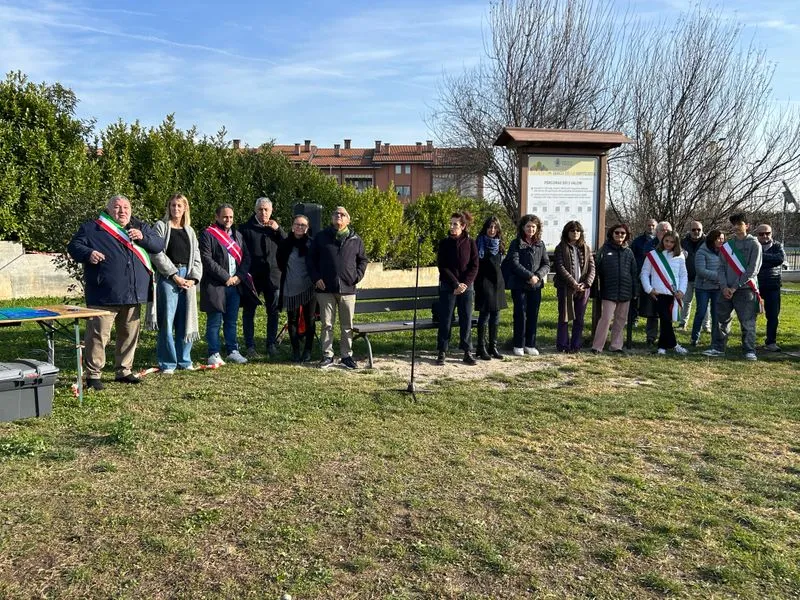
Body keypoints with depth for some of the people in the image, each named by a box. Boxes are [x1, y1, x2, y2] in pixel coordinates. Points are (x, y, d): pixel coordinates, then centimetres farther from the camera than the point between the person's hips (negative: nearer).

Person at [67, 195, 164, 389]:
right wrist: (88, 253, -18)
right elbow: (74, 246, 3)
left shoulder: (141, 228, 16)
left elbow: (159, 245, 8)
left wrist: (143, 237, -10)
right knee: (98, 335, -5)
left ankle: (124, 371, 25)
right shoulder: (92, 228, 4)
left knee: (129, 335, 13)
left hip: (134, 294, 5)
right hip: (104, 295, -5)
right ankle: (93, 374, 4)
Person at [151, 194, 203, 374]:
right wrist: (175, 276, -11)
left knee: (186, 320, 6)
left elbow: (196, 258, 14)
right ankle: (167, 363, 2)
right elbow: (157, 254, -7)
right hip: (167, 277, -4)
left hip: (188, 279, 5)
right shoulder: (161, 226, 3)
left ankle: (184, 360, 16)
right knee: (167, 320, -5)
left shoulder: (189, 231, 18)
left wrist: (193, 278, -2)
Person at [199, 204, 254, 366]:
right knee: (215, 321, -1)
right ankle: (213, 354, 5)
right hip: (215, 285, -5)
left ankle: (233, 351, 20)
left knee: (232, 321, 12)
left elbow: (246, 257, 13)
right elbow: (207, 260, -12)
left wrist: (239, 276, -3)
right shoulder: (208, 234, -3)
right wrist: (226, 277, -14)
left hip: (235, 284, 6)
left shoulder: (237, 235, 17)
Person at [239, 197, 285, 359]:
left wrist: (278, 230, -9)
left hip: (273, 275, 3)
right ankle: (249, 346, 9)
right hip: (251, 275, -3)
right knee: (249, 311, 2)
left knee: (274, 312, 6)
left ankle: (271, 344, 17)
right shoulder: (246, 228, 2)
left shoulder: (275, 228, 12)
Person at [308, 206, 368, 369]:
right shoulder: (321, 237, 5)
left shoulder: (355, 240, 7)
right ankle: (327, 356, 13)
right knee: (327, 324, 5)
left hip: (347, 289, 1)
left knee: (347, 326, 6)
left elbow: (363, 260, 15)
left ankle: (346, 356, 16)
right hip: (325, 288, -1)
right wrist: (316, 278, -3)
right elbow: (310, 259, 8)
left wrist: (357, 276, 0)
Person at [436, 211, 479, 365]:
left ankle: (467, 352, 10)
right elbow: (442, 267, -5)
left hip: (466, 287, 1)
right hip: (448, 287, -1)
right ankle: (442, 352, 7)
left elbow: (474, 266, 0)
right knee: (445, 320, 1)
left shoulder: (470, 243, 1)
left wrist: (465, 283, -13)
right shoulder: (444, 243, 0)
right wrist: (456, 284, -13)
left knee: (466, 319, 3)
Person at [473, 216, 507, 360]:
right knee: (484, 315, -5)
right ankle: (481, 348, 1)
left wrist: (502, 282, 14)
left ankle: (493, 346, 15)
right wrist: (476, 283, -11)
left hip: (497, 283, 6)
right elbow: (474, 265, -8)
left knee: (495, 316, 7)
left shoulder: (499, 244, 13)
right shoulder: (479, 243, -5)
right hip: (484, 282, -6)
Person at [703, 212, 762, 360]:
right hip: (726, 290, 5)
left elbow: (752, 270, -9)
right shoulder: (726, 246, 11)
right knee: (722, 319, 9)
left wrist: (735, 287, -12)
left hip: (745, 289, -5)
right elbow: (722, 268, 8)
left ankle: (750, 351, 4)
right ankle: (718, 348, 16)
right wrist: (724, 286, -6)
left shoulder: (754, 245, -2)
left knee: (747, 322, -2)